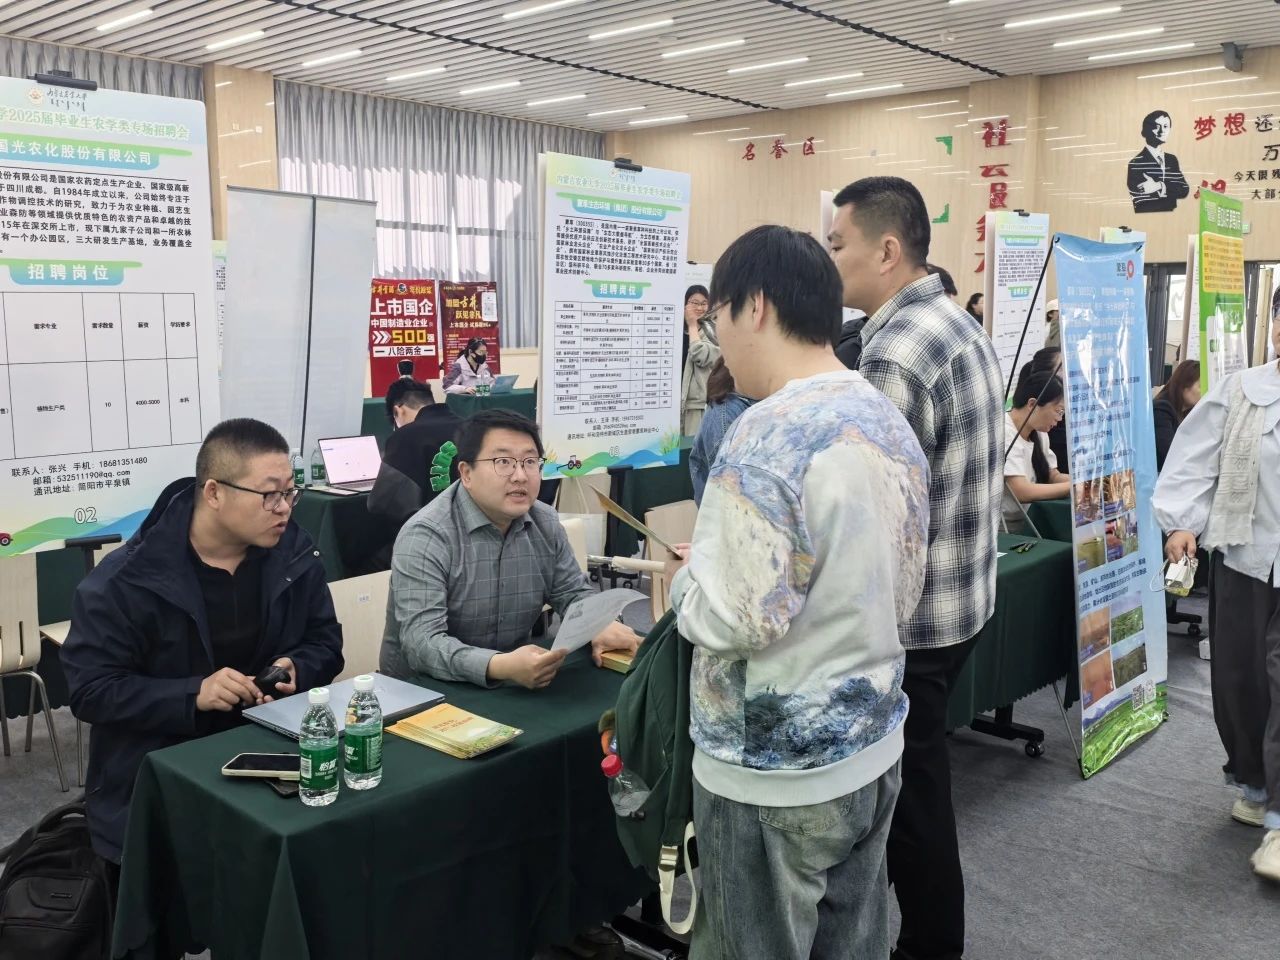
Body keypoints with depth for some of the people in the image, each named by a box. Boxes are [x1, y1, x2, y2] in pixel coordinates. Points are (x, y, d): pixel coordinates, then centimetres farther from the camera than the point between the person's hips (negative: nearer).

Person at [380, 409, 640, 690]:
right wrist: (501, 666, -42)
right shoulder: (425, 537, -19)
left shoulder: (547, 524, 2)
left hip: (514, 685, 5)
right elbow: (422, 643, -27)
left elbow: (573, 593, 10)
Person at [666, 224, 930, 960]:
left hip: (775, 773, -8)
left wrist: (686, 578, -7)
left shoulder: (769, 437, -23)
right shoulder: (892, 423, 5)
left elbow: (740, 620, -25)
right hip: (872, 747, 8)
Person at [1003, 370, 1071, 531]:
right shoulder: (1003, 433, -19)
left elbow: (1054, 477, 8)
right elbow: (1023, 492, -26)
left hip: (1029, 523, 8)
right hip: (1002, 530, -8)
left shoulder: (1039, 433, 8)